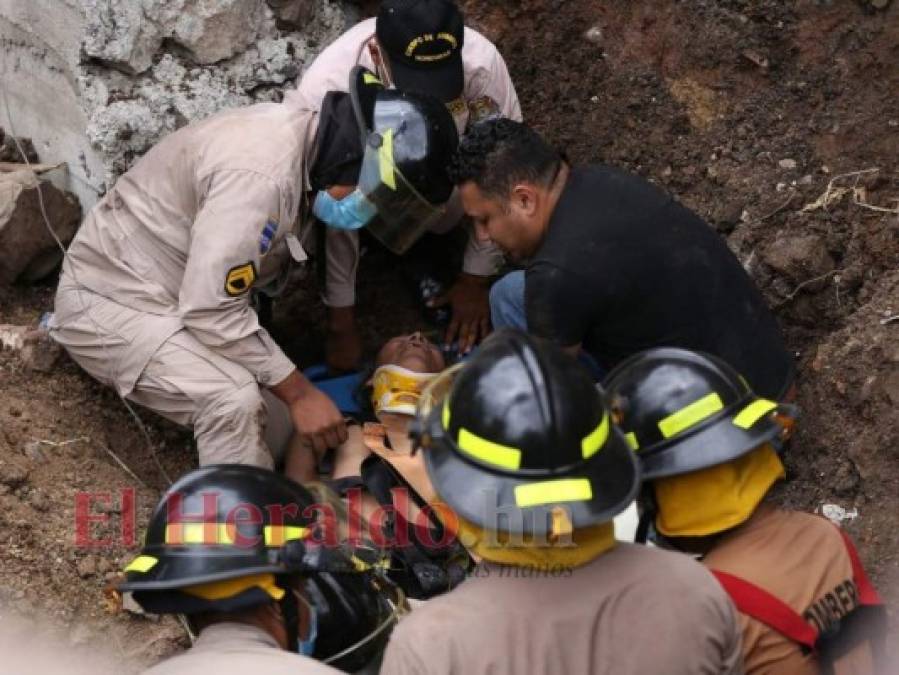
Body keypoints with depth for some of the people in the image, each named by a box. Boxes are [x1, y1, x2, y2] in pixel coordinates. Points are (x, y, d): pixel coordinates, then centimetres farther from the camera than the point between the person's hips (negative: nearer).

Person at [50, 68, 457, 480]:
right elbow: (210, 310, -31)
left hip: (186, 297, 10)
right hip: (110, 301, -10)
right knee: (236, 399, -32)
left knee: (276, 432, 2)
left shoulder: (300, 138, -2)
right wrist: (299, 391, -23)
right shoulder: (261, 174, -32)